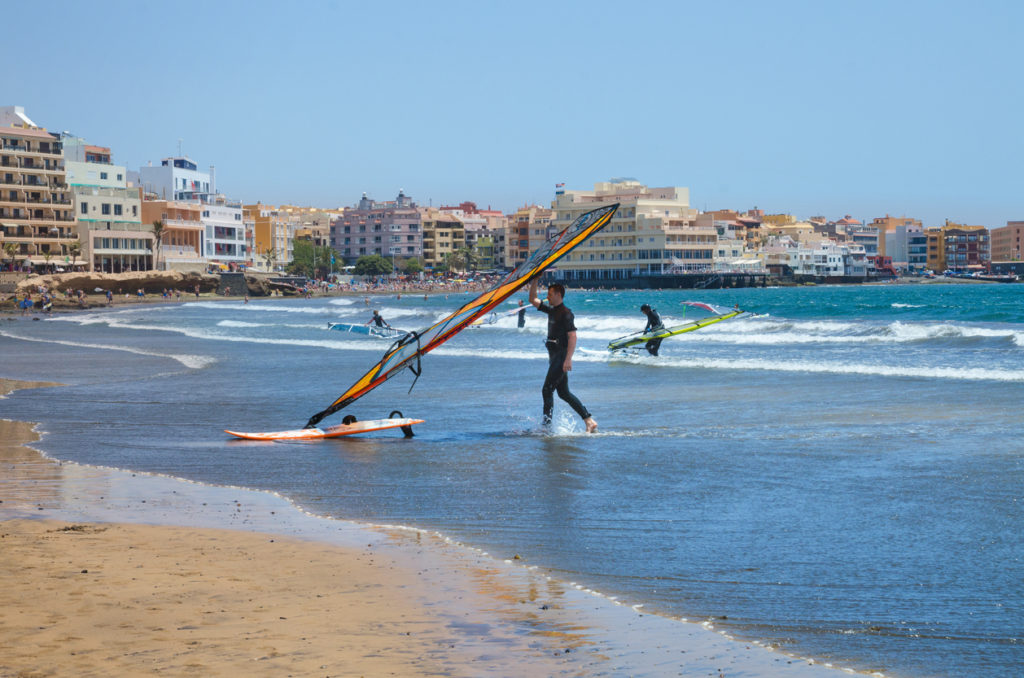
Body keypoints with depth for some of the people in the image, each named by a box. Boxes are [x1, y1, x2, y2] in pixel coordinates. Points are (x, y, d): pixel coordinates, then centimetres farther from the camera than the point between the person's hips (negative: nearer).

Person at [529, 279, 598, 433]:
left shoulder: (566, 313, -12)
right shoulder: (551, 311, 14)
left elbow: (572, 336, -19)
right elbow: (533, 300, 22)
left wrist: (568, 359, -26)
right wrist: (534, 281, 11)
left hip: (562, 356, -9)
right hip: (554, 357, 9)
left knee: (547, 390, -10)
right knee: (564, 393, 10)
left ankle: (547, 424, -8)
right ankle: (590, 421, 11)